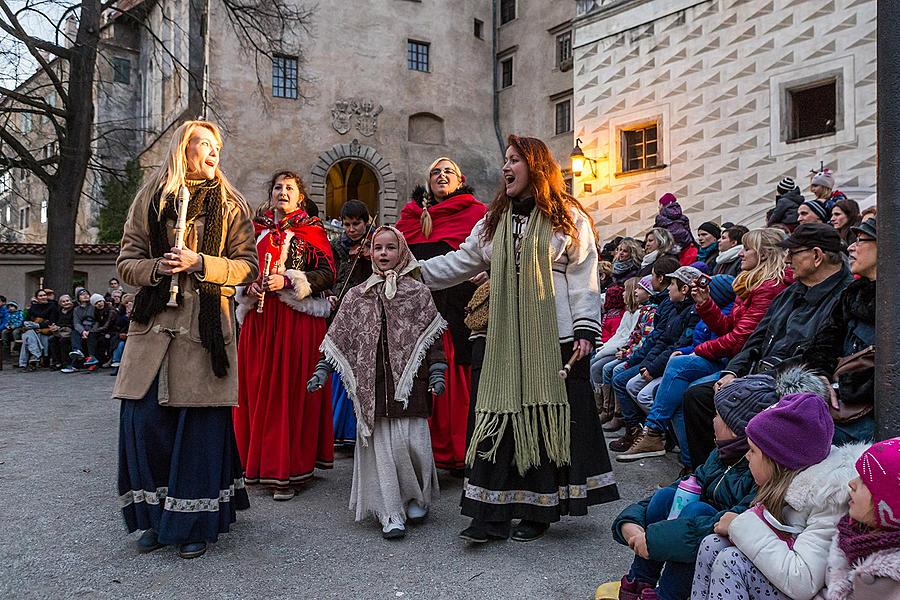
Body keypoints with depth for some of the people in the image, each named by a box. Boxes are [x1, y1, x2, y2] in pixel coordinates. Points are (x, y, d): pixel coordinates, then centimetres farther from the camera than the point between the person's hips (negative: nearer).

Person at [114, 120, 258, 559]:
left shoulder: (230, 204, 8)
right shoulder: (150, 199, 11)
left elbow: (247, 266, 2)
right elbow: (126, 263, 10)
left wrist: (199, 262, -12)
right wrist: (157, 268, -11)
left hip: (206, 327, -1)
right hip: (154, 324, 2)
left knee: (201, 422, -3)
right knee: (144, 419, -1)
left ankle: (196, 523, 10)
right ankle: (157, 519, 16)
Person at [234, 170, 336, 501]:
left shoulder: (311, 229, 3)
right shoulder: (256, 228, 16)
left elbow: (327, 274, -5)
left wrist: (288, 282, -14)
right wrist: (248, 286, -2)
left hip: (298, 321, -4)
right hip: (259, 318, 4)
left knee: (292, 389, -5)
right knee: (256, 388, 4)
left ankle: (287, 471, -1)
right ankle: (257, 461, 16)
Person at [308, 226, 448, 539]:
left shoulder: (418, 293, 6)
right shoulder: (356, 296, 11)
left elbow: (432, 337, 5)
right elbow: (338, 338, 12)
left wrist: (436, 373, -2)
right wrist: (321, 370, 6)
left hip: (409, 382, -1)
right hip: (372, 384, 2)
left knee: (412, 441, -4)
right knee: (380, 446, 0)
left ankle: (417, 497, 23)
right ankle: (391, 515, 9)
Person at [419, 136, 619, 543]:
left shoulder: (567, 217, 2)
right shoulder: (495, 220, 17)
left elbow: (583, 276, -3)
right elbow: (463, 261, 17)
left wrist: (585, 329, -10)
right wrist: (416, 271, 9)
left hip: (555, 339, -4)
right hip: (507, 340, 4)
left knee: (548, 419, 1)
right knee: (500, 418, 0)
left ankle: (538, 512, 14)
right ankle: (491, 515, 5)